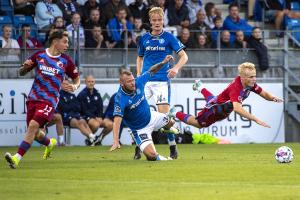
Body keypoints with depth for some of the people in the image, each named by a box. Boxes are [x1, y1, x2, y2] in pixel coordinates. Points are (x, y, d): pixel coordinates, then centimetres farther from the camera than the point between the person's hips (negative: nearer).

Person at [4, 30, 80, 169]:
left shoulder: (66, 61, 3)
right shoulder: (39, 55, 4)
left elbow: (77, 79, 14)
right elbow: (22, 73, 13)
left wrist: (74, 86, -9)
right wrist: (25, 67, -11)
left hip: (50, 100, -3)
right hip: (34, 98, 3)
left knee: (33, 126, -23)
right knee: (35, 134, 7)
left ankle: (17, 158, -26)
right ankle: (50, 143, 43)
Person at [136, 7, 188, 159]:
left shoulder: (168, 37, 0)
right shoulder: (144, 38, 10)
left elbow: (184, 56, -2)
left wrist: (176, 68, -21)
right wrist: (138, 74, 10)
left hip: (162, 81, -3)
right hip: (145, 81, 3)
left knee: (164, 114, -10)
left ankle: (172, 147, 2)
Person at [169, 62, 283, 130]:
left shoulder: (250, 83, -22)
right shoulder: (236, 88, -46)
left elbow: (264, 94, -10)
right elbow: (237, 109, -59)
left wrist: (273, 98, -34)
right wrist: (256, 120, -66)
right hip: (214, 111, -8)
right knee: (198, 124, 16)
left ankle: (200, 87, 66)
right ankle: (175, 114, 34)